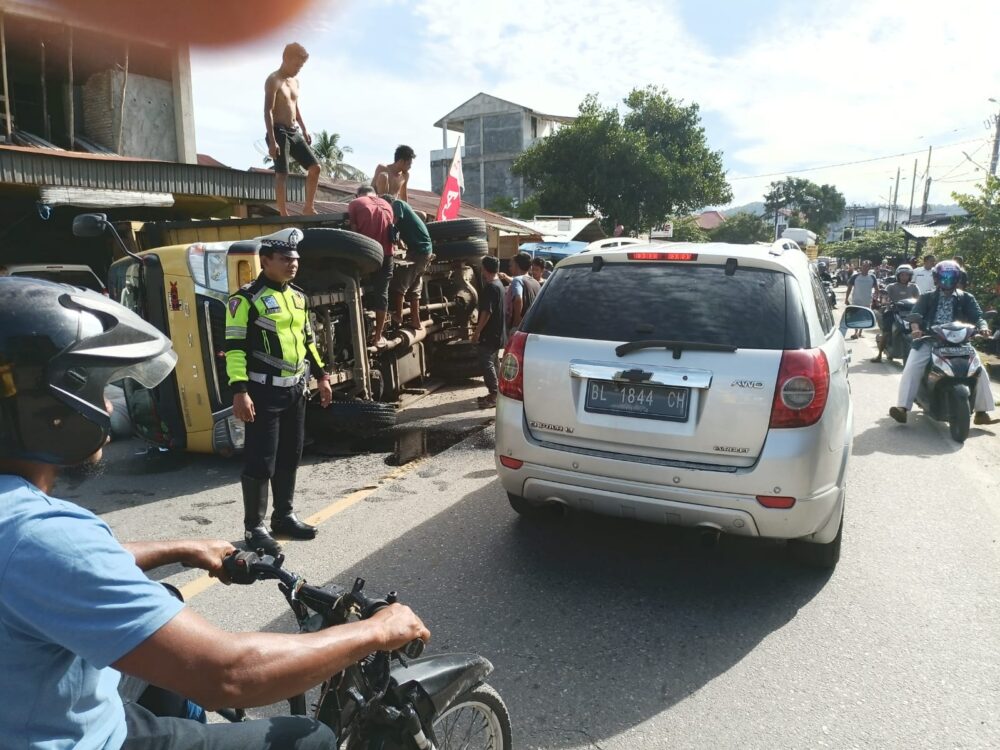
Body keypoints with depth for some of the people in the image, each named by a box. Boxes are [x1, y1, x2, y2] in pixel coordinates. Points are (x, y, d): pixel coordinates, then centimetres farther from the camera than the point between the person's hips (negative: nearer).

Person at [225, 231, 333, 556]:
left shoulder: (298, 297, 13)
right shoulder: (246, 299, -11)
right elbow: (235, 348, -14)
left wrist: (321, 376, 19)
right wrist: (239, 391, -21)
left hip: (295, 389, 7)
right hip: (264, 391, -7)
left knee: (290, 457, 15)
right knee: (260, 461, -3)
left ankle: (284, 516, 28)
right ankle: (254, 527, 9)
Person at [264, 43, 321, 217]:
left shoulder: (295, 81, 16)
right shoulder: (273, 80, -9)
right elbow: (268, 111, -16)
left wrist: (304, 130, 17)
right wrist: (272, 140, -23)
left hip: (294, 132, 8)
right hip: (279, 132, -8)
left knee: (315, 167, 2)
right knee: (282, 174, -8)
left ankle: (308, 207, 10)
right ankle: (283, 213, -5)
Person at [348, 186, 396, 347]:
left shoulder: (355, 204, 7)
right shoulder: (386, 204, 19)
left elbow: (354, 230, 2)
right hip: (385, 253, 2)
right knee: (382, 292, 5)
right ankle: (378, 336, 6)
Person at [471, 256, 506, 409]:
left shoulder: (490, 287, -19)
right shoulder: (499, 284, 13)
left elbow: (487, 312, -24)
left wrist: (477, 331, -19)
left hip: (489, 334, -10)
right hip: (497, 333, 10)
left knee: (486, 363, -6)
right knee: (493, 362, 16)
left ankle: (494, 396, -4)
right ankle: (494, 393, 23)